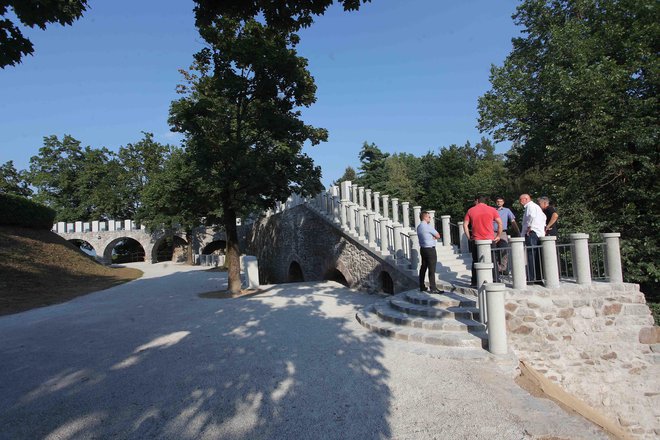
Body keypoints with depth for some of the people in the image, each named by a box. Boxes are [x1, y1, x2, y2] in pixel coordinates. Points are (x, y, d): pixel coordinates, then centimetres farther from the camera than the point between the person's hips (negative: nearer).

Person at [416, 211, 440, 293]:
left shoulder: (419, 227, 11)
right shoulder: (428, 226, -16)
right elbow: (438, 236, -7)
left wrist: (432, 237, 3)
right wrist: (434, 237, 11)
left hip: (422, 249, 9)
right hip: (430, 249, -9)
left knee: (423, 268, 13)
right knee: (432, 269, -6)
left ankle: (422, 287, 19)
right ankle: (433, 288, -5)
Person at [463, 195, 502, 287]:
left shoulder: (470, 211, 5)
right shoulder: (492, 210, 4)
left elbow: (465, 225, 1)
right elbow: (500, 223, -1)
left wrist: (469, 237, 6)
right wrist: (498, 236, 6)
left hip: (477, 240, 0)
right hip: (491, 240, 0)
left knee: (476, 261, 8)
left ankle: (475, 283, 9)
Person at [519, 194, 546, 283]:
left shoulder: (530, 206, -5)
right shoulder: (536, 206, 26)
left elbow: (532, 216, -22)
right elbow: (543, 217, 27)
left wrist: (529, 228, -14)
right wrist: (543, 228, 21)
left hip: (532, 233, -10)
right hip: (540, 234, 10)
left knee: (531, 255, -12)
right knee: (537, 257, 10)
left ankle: (531, 278, -14)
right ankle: (538, 277, 12)